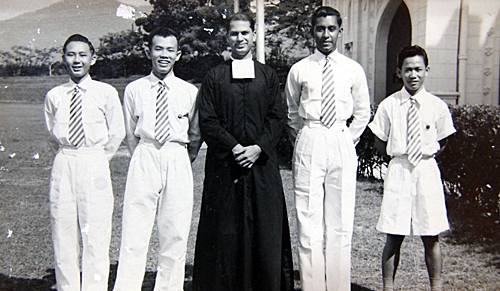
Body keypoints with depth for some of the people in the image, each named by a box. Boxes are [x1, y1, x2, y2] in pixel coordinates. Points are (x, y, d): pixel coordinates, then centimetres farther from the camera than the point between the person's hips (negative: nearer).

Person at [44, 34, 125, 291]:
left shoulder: (106, 93, -1)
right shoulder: (54, 96, 6)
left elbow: (117, 133, 6)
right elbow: (52, 136, 17)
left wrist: (99, 160, 4)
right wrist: (66, 158, 10)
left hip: (95, 165, -2)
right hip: (63, 166, 3)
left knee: (96, 233, -1)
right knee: (62, 230, 6)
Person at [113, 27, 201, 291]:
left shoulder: (190, 91, 4)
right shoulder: (134, 90, 5)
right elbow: (131, 134, 12)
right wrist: (145, 160, 11)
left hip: (178, 162, 1)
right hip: (144, 160, 0)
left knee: (175, 235, 6)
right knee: (134, 233, -2)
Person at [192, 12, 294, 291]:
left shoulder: (268, 75, 11)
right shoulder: (215, 76, 7)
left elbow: (277, 117, 4)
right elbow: (207, 120, -1)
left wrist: (258, 148, -11)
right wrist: (234, 148, -12)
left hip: (262, 161, 1)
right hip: (224, 163, -1)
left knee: (266, 228, 2)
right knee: (225, 229, 2)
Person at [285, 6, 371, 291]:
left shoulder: (354, 70, 7)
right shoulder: (299, 70, 6)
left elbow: (363, 113, 15)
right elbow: (291, 113, 16)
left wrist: (348, 140, 7)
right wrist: (302, 142, 11)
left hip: (342, 144, 1)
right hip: (308, 144, 0)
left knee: (341, 222, 3)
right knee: (309, 219, -1)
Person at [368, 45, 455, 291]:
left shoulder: (437, 106, 1)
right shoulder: (388, 105, -1)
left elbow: (442, 143, 12)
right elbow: (380, 144, 7)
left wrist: (427, 154, 1)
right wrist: (398, 155, -2)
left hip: (427, 171, 1)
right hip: (398, 171, 0)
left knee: (431, 237, 6)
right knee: (394, 237, 4)